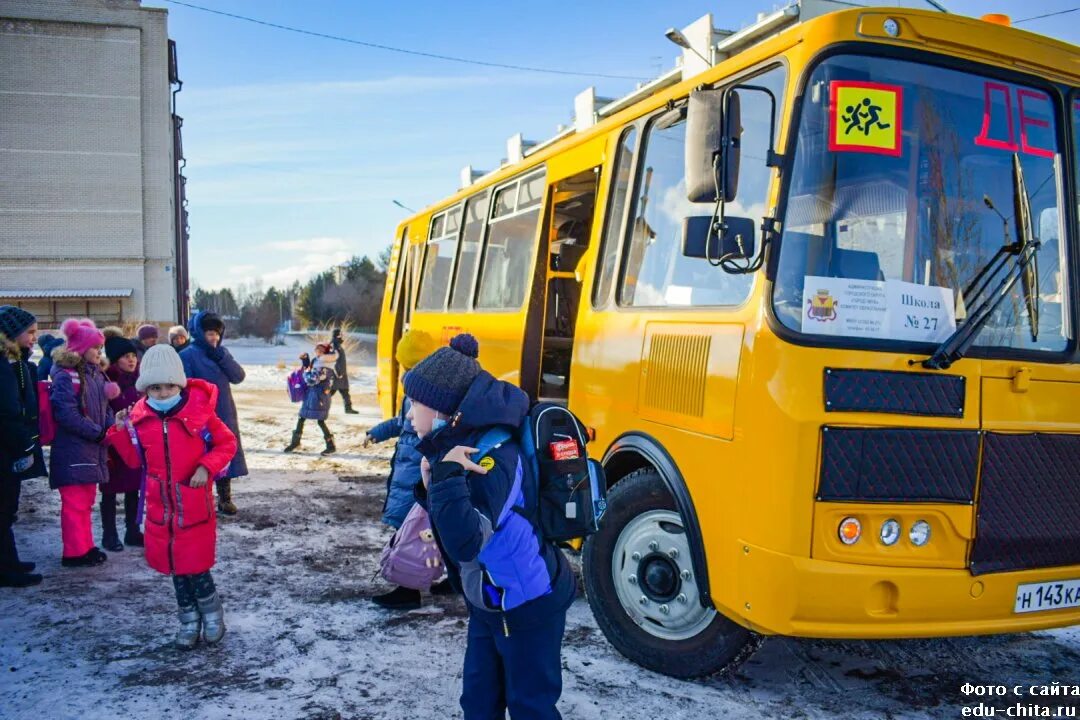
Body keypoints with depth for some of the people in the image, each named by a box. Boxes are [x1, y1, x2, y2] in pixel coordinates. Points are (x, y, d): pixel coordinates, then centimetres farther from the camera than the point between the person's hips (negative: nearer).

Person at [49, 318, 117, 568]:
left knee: (87, 500, 17)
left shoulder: (95, 373, 12)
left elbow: (104, 406, 17)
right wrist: (99, 433, -16)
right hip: (73, 450, -9)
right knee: (75, 502, -2)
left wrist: (110, 428, -2)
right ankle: (75, 552, 8)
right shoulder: (66, 376, -14)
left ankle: (85, 547, 27)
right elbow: (67, 415, -21)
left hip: (92, 448, 9)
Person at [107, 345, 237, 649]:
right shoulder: (140, 418, -1)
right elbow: (135, 460, 8)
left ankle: (213, 615, 22)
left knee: (196, 567, -2)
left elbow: (227, 443, -3)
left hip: (194, 506, -4)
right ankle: (189, 621, 29)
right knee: (175, 567, 13)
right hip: (161, 507, 4)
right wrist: (122, 431, -5)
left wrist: (206, 467, -17)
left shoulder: (199, 411, -11)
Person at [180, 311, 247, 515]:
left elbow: (239, 376, -2)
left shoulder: (221, 352, 9)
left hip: (225, 416, 6)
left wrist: (220, 356, -13)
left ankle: (225, 499, 23)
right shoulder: (188, 355, -9)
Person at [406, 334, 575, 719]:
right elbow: (453, 522, 9)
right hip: (490, 602, 9)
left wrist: (446, 475, -38)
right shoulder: (459, 445, -1)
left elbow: (464, 542, -38)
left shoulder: (490, 458, -29)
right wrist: (432, 487, -9)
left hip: (528, 605, -9)